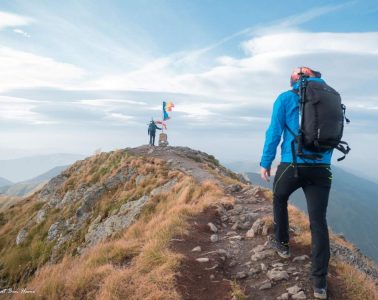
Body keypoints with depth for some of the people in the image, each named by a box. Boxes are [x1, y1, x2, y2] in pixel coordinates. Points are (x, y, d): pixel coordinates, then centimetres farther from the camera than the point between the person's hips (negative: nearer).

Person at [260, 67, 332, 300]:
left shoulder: (286, 98, 2)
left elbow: (274, 133, -3)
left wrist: (265, 163, 4)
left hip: (292, 165, -3)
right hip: (322, 168, 3)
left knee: (279, 200, 26)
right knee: (319, 222, 3)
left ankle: (282, 243, 38)